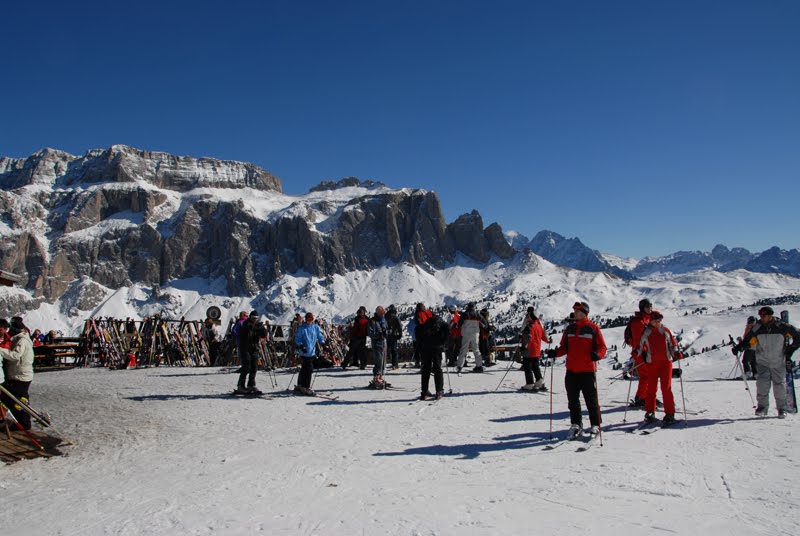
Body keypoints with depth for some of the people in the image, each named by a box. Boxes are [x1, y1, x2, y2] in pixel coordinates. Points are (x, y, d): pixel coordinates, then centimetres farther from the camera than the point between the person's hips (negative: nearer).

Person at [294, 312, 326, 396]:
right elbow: (297, 339, -3)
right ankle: (306, 388, 0)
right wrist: (301, 346, -20)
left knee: (304, 370, 15)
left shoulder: (316, 327, 8)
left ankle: (299, 386, 28)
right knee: (309, 369, -10)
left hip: (312, 352, 5)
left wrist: (322, 343, -2)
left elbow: (320, 336, 15)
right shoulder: (301, 328, -4)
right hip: (304, 352, -5)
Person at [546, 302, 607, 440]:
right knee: (573, 400, 9)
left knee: (591, 400, 2)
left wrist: (597, 354, -23)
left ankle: (595, 425, 15)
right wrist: (555, 353, -3)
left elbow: (602, 347, -2)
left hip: (588, 370, -5)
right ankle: (576, 425, 20)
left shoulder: (593, 328, -1)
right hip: (571, 370, 5)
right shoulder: (570, 328, 12)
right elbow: (564, 347, 15)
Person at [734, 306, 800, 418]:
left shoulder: (782, 327, -14)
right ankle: (762, 407, 1)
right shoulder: (757, 328, -8)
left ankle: (783, 408, 20)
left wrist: (790, 349, -5)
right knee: (762, 383, -10)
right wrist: (738, 347, -18)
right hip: (763, 361, 1)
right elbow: (748, 341, -1)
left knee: (779, 385, 4)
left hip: (779, 362, -1)